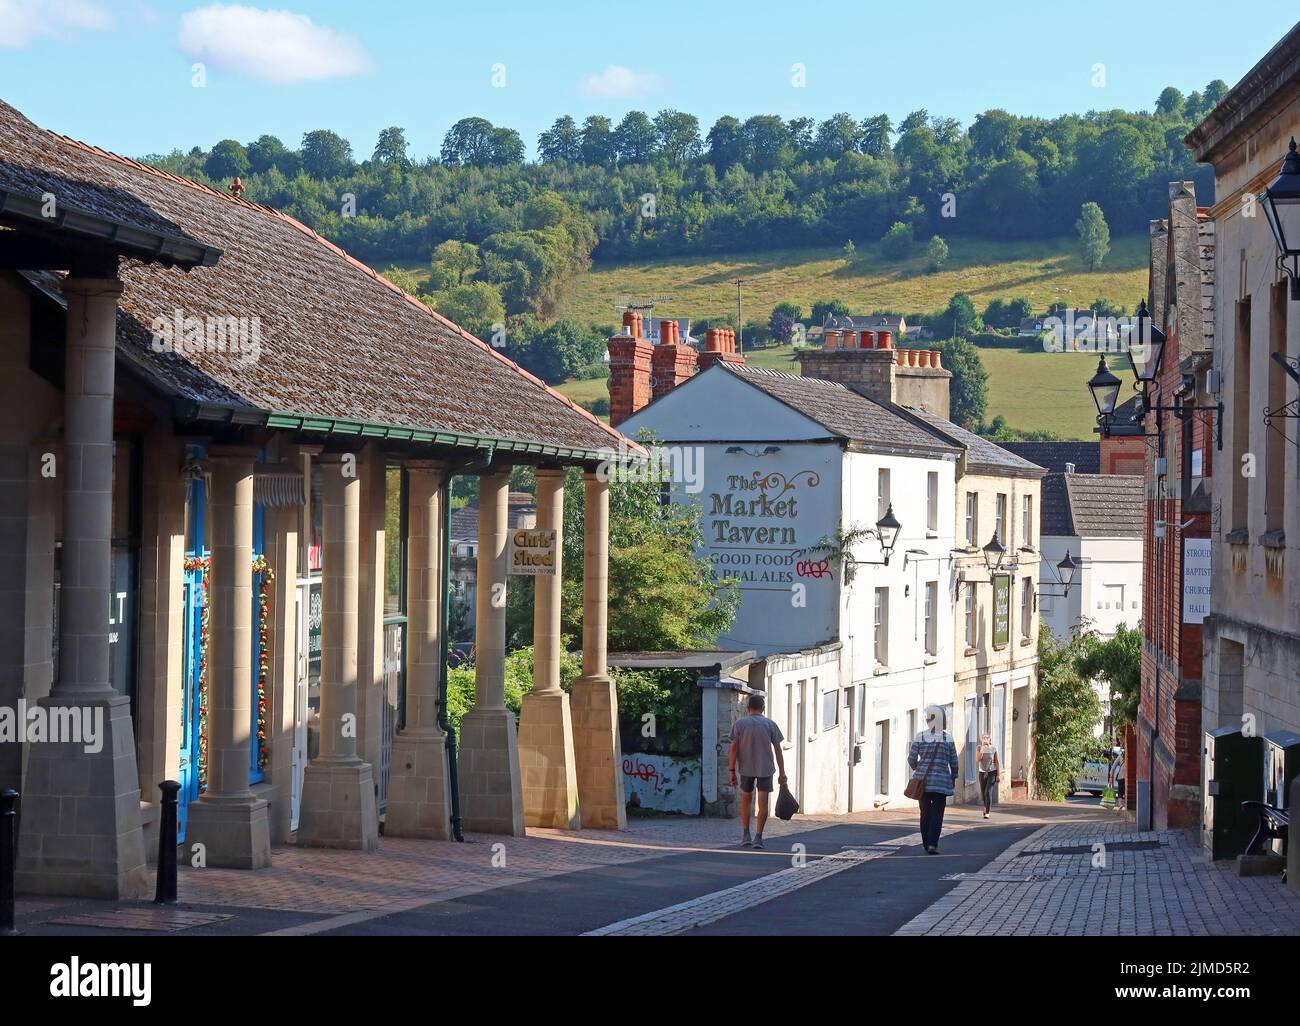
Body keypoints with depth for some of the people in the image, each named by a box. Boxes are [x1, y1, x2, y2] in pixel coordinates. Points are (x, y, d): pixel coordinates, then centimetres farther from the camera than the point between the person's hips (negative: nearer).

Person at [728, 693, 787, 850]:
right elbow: (778, 750, -3)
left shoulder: (739, 724, -3)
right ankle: (758, 837, -7)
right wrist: (782, 773, 1)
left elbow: (734, 748, -8)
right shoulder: (770, 725, -1)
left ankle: (746, 835, 12)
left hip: (746, 768, 1)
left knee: (746, 800, 16)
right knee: (763, 802, 0)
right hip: (765, 768, -1)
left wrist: (732, 772, -5)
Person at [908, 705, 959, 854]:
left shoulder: (920, 737, -4)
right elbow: (953, 761, 1)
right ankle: (933, 844, -14)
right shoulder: (947, 738, -3)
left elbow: (911, 759, 0)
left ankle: (926, 845, 14)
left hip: (923, 780, 1)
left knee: (925, 812, 11)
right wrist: (953, 777, 16)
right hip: (941, 780, -1)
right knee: (937, 813, 0)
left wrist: (916, 768, 22)